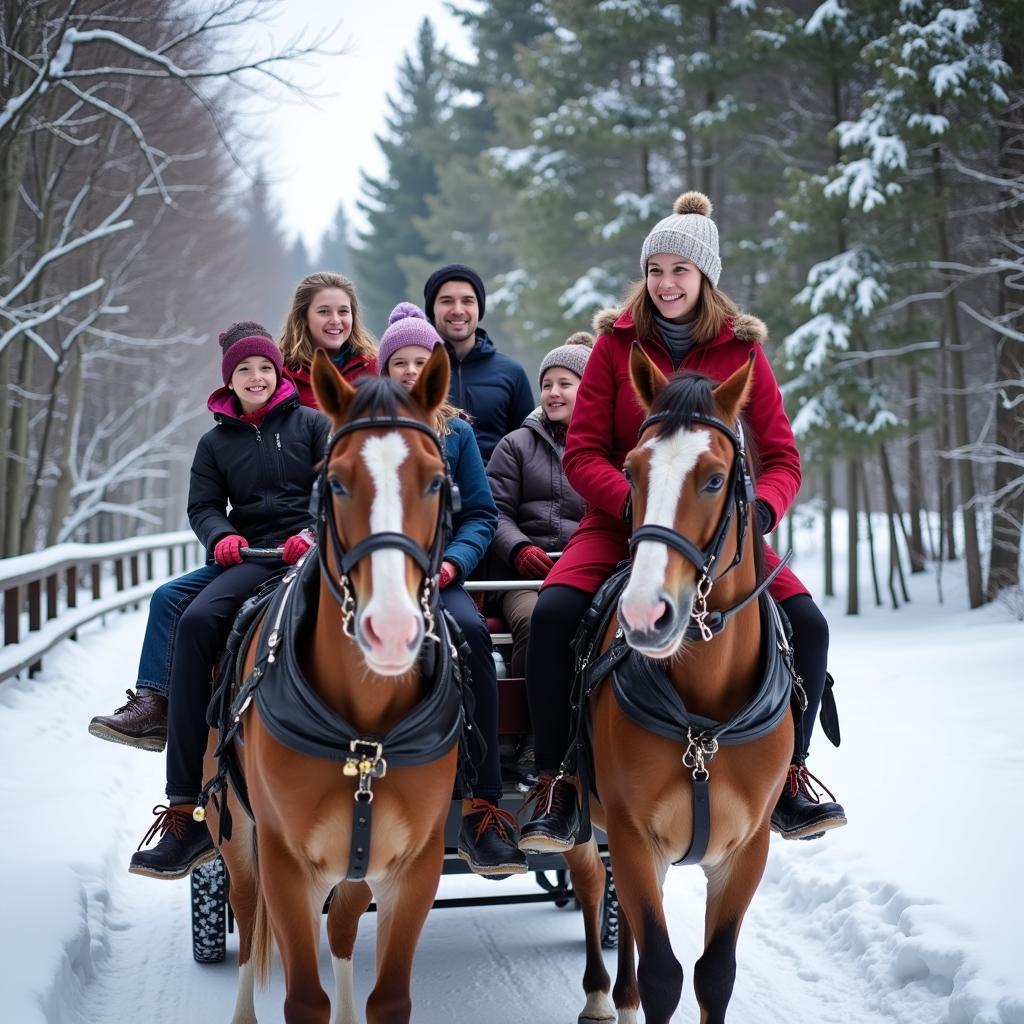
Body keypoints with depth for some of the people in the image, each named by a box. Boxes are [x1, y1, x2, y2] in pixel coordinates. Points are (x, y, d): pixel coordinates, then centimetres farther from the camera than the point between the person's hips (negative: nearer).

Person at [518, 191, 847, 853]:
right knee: (554, 612, -29)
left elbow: (782, 457, 3)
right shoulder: (617, 344, 1)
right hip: (621, 522, -1)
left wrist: (760, 510, -20)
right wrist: (633, 503, -22)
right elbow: (582, 452, -3)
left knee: (806, 624, -20)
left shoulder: (741, 350, 3)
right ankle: (555, 788, -16)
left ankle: (787, 780, 1)